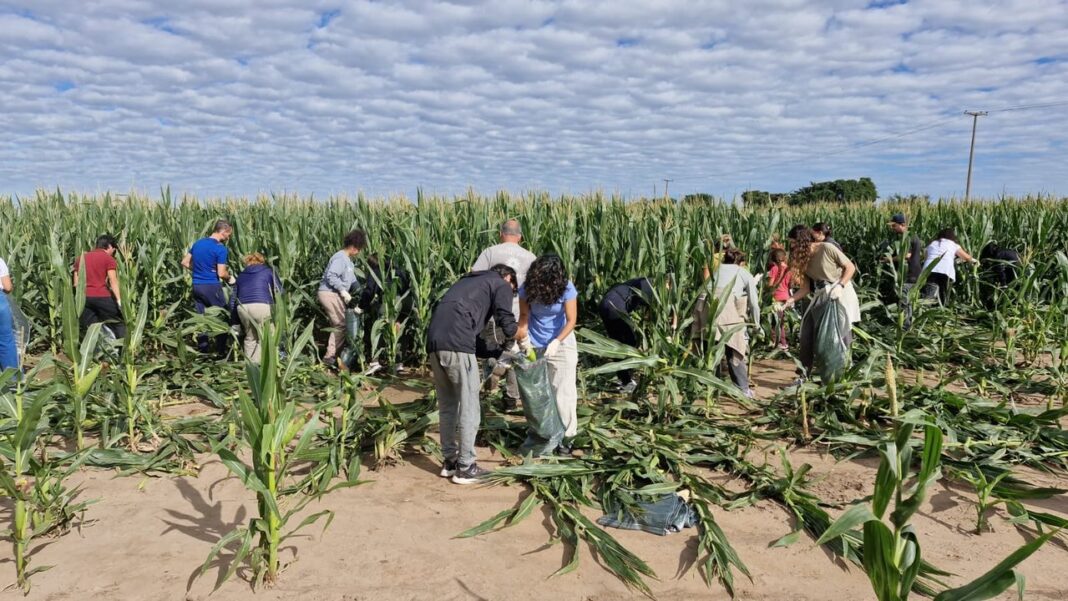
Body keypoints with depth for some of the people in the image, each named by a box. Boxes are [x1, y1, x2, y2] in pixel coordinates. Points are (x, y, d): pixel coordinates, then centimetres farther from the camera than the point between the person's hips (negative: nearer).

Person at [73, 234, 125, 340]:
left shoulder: (81, 258, 17)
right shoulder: (108, 259, 0)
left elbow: (76, 283, 15)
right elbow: (113, 281, -10)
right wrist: (119, 300, -15)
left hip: (84, 297, 5)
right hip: (102, 297, -5)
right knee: (119, 323, 5)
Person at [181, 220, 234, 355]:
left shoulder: (198, 243, 8)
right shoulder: (220, 249, -15)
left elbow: (185, 262, 13)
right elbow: (221, 273, -18)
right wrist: (229, 277, 2)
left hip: (196, 285, 7)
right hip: (211, 286, -7)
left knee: (201, 317, 11)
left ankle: (203, 348, 16)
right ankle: (221, 350, 9)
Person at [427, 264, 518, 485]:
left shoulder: (468, 280, 34)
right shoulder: (501, 285, 13)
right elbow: (508, 327, 2)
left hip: (434, 341, 7)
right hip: (457, 343, -7)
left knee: (447, 406, 17)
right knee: (469, 407, 3)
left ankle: (450, 462, 24)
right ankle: (465, 468, 8)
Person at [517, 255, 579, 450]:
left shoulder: (566, 289, -19)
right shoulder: (527, 289, -13)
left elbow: (571, 320, -18)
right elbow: (524, 315, -3)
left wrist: (556, 342, -30)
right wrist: (522, 337, -19)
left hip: (561, 344, -2)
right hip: (534, 345, 2)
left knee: (564, 391, -4)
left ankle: (565, 435, 6)